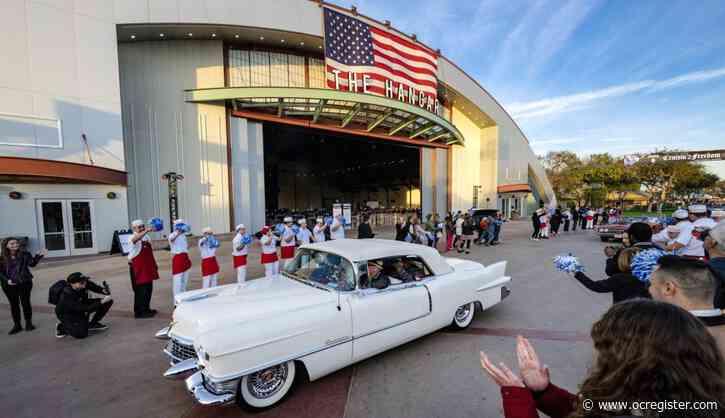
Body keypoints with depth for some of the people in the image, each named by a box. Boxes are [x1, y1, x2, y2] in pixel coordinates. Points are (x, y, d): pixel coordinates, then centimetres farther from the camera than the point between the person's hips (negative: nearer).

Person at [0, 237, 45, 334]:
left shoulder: (24, 254, -3)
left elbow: (32, 263, -9)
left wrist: (40, 255, -23)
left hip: (24, 282, -1)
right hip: (9, 284, 1)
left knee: (25, 303, 5)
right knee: (14, 304, 11)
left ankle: (28, 323, 20)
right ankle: (17, 325, 23)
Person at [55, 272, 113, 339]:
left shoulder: (85, 283, -23)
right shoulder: (67, 296, -36)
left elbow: (97, 288, -6)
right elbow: (85, 309, -36)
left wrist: (105, 290, -29)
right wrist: (101, 302, -37)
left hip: (82, 305, 6)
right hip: (68, 313, -6)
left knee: (108, 301, -8)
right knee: (81, 334, -24)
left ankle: (93, 324, 8)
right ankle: (62, 327, 7)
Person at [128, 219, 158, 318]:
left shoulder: (146, 237, 12)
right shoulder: (133, 237, -12)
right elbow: (136, 239, -40)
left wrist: (154, 263, 20)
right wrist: (146, 231, -54)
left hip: (147, 267, 8)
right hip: (138, 267, -8)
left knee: (148, 288, 14)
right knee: (140, 289, -3)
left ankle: (146, 309, 27)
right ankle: (139, 311, 7)